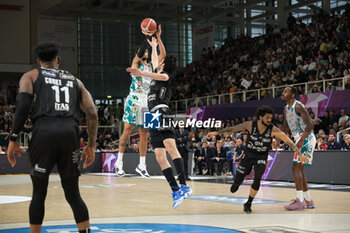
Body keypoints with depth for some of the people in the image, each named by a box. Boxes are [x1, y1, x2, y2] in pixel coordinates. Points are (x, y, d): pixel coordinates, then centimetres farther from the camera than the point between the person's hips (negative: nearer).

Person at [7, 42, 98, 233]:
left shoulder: (31, 76, 19)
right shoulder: (75, 80, 28)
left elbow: (23, 102, -1)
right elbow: (92, 113, 16)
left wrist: (13, 138, -2)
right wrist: (91, 145, 21)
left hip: (44, 131, -2)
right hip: (70, 131, 2)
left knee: (39, 193, 12)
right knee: (73, 195, 12)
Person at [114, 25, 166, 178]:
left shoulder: (151, 66, 19)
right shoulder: (136, 62, 5)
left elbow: (163, 55, 11)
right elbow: (139, 52, -16)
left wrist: (158, 37, 4)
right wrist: (148, 36, -15)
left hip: (146, 101, 6)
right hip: (134, 99, -6)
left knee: (144, 133, 5)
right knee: (127, 130, -7)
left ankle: (142, 165, 10)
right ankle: (119, 163, -2)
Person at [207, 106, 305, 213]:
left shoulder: (273, 129, -18)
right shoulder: (251, 125, -16)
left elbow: (288, 141, -14)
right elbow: (233, 129, -8)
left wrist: (299, 154, -16)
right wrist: (217, 133, -8)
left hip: (262, 157, -1)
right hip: (249, 155, 1)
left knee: (257, 178, -23)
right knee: (238, 179, 2)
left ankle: (248, 204, -5)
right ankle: (237, 182, 44)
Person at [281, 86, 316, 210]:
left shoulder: (298, 106, -15)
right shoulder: (286, 108, 14)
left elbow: (310, 124, -23)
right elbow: (286, 127, 27)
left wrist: (301, 140, -29)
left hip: (306, 138, -10)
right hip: (300, 139, 10)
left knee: (296, 167, -14)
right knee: (299, 169, 11)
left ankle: (300, 201, -15)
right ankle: (308, 201, 17)